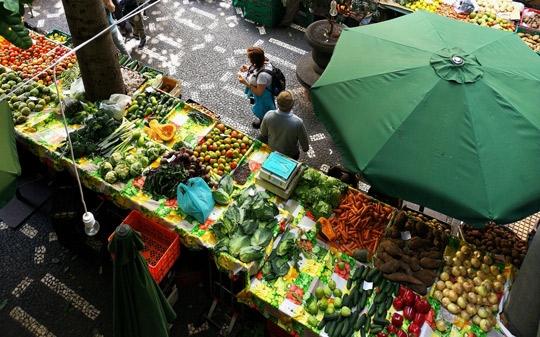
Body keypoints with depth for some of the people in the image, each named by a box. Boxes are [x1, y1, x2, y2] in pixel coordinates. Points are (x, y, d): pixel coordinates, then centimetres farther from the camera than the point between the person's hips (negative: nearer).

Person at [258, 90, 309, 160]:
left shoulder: (268, 115, -29)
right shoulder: (298, 122, -37)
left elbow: (263, 133, -9)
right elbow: (304, 141, -18)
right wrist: (305, 148, 5)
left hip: (271, 151, 2)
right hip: (290, 155, -2)